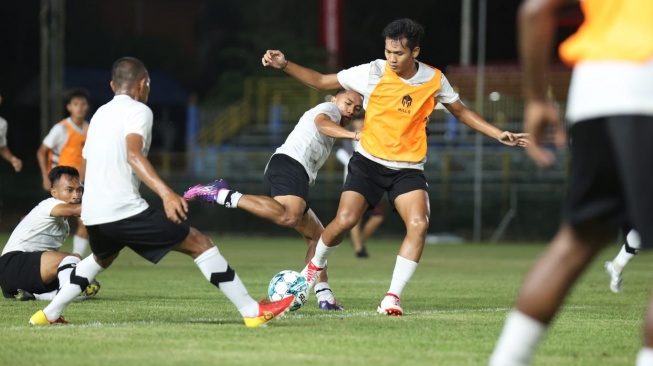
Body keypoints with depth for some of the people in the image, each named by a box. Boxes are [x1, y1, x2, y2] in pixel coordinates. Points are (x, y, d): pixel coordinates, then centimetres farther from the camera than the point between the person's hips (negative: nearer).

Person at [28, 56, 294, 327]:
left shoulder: (100, 114, 20)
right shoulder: (138, 111, -3)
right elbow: (133, 154, -22)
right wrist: (166, 193, -34)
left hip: (92, 213, 8)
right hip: (125, 211, -8)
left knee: (102, 259, 38)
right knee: (200, 244, -4)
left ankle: (48, 315, 34)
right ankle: (252, 311, -10)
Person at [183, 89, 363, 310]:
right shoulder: (329, 109, 10)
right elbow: (322, 123, -12)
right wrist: (352, 135, -27)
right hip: (289, 164, -10)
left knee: (316, 235, 14)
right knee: (289, 216, -37)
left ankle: (324, 296, 8)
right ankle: (225, 196, -33)